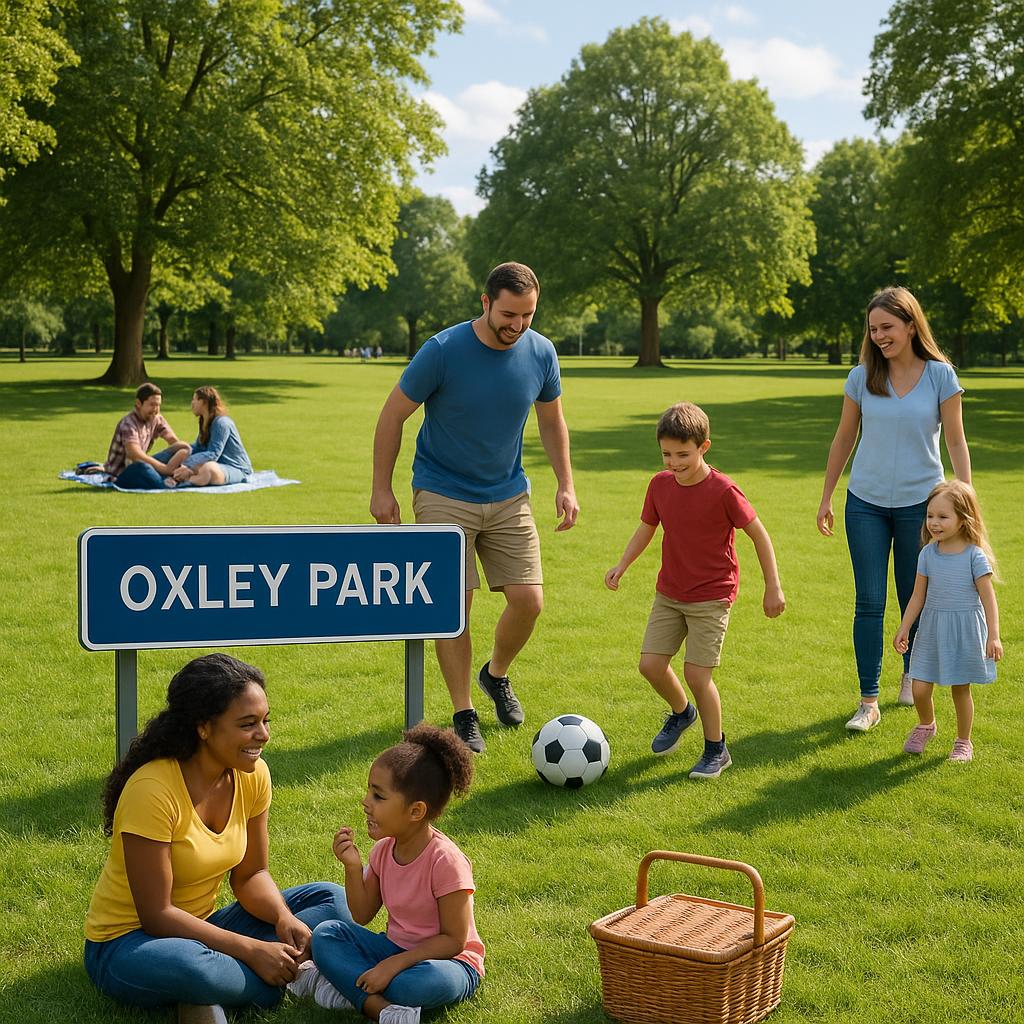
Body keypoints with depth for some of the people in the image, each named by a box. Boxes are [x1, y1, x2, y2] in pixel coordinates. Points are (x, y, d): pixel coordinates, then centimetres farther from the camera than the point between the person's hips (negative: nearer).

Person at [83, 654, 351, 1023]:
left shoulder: (253, 775, -6)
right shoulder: (153, 789, -26)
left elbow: (250, 874, 3)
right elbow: (156, 914, -24)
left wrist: (284, 918, -18)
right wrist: (251, 949, -26)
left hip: (200, 926, 7)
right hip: (128, 942, -7)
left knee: (329, 898, -4)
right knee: (189, 966, -41)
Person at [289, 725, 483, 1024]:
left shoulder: (445, 861, -22)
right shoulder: (384, 850, 0)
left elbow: (454, 940, -20)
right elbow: (363, 915, 6)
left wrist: (394, 964, -26)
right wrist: (353, 866, -9)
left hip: (448, 959, -7)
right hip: (395, 948, 7)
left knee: (432, 980, -41)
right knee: (326, 934, -11)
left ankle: (347, 987, -20)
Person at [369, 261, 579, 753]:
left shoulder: (541, 353, -5)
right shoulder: (443, 351, -17)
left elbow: (552, 422, 11)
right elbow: (392, 415, -7)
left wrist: (566, 486, 6)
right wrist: (382, 490, -6)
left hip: (509, 495, 4)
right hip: (443, 496, -3)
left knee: (529, 600, -3)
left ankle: (496, 675, 27)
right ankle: (463, 716, 9)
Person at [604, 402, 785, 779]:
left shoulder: (723, 490, -17)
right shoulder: (660, 484, -2)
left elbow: (759, 535, -10)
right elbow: (646, 528, 11)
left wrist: (773, 587, -10)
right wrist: (622, 564, -4)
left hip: (712, 597, -5)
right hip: (669, 594, 5)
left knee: (696, 673, -9)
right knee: (650, 664, 0)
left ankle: (716, 749, 12)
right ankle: (681, 712, 32)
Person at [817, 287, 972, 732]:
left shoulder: (941, 376, -5)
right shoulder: (862, 377, -1)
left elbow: (956, 443, -2)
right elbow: (844, 440, 9)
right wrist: (826, 498, 11)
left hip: (920, 503, -1)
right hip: (866, 503, 1)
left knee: (914, 599, 11)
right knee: (869, 603, -1)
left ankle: (912, 674, 35)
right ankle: (868, 701, 4)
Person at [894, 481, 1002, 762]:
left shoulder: (975, 556, -12)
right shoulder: (928, 554, -1)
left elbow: (988, 599, -10)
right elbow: (918, 596, 7)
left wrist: (993, 636, -15)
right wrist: (904, 629, 7)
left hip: (965, 631, -3)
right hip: (931, 630, 3)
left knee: (960, 689, 6)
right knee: (920, 689, -1)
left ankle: (963, 742, 27)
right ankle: (926, 725, 30)